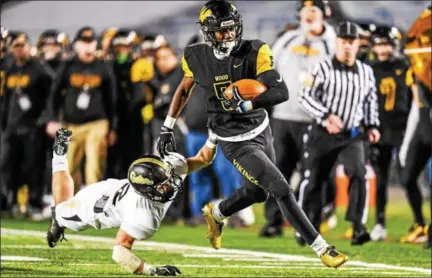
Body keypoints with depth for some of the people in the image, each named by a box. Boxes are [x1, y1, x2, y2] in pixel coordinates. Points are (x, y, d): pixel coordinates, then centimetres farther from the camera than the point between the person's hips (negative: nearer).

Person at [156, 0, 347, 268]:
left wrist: (246, 104, -39)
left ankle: (216, 214, 53)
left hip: (261, 130, 3)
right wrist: (168, 128, 9)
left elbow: (281, 92, -26)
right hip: (236, 142, -3)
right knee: (282, 191, -10)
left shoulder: (254, 52, -18)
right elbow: (185, 89, 8)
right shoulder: (198, 57, -13)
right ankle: (321, 248, -1)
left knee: (258, 192, 23)